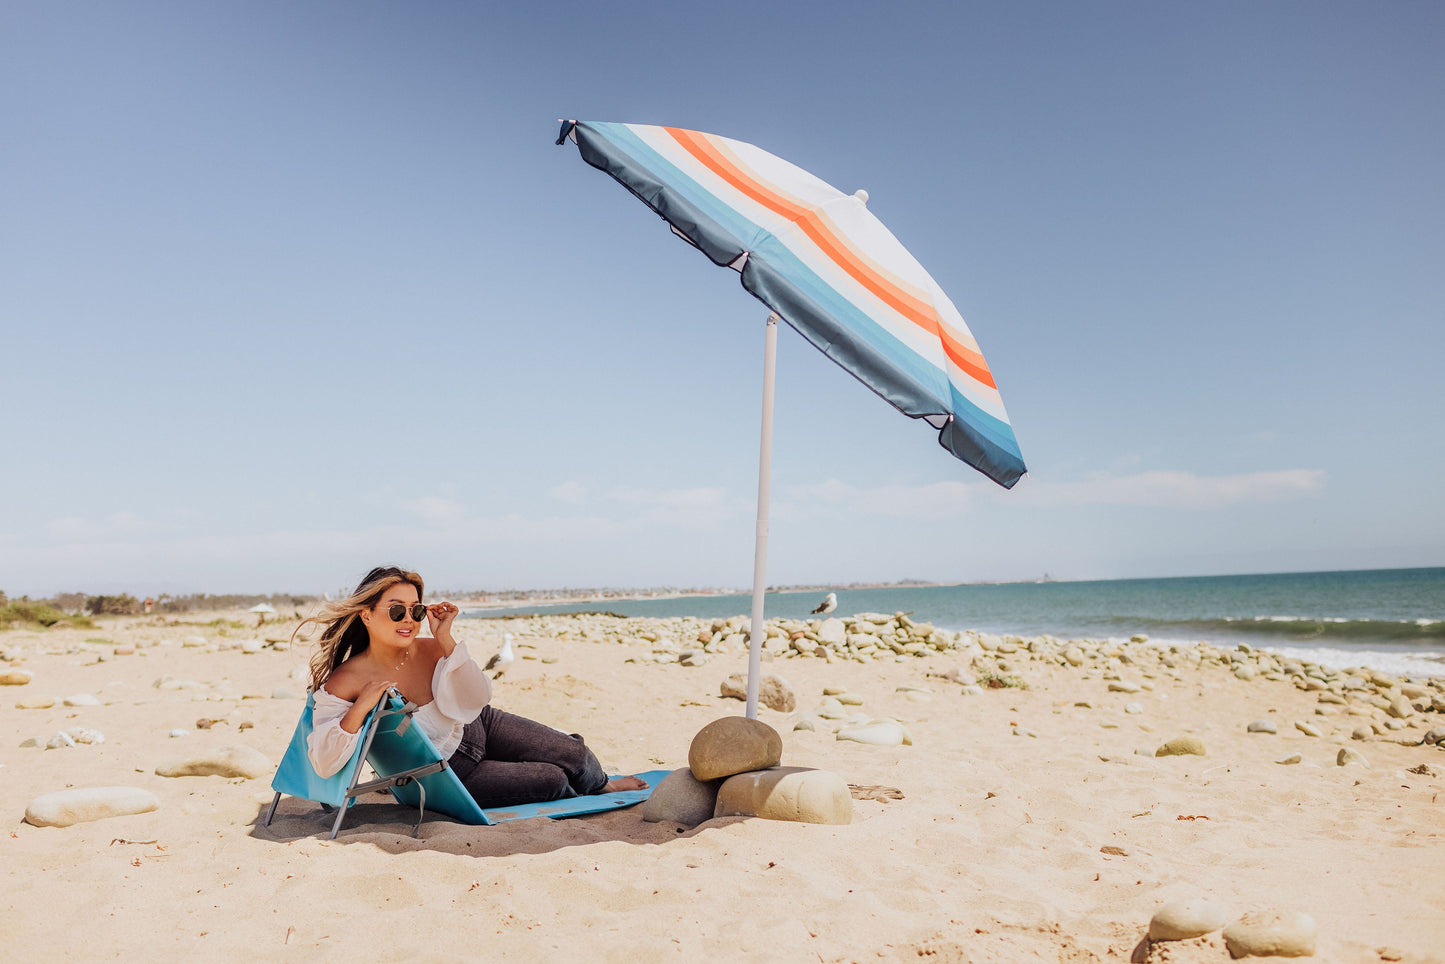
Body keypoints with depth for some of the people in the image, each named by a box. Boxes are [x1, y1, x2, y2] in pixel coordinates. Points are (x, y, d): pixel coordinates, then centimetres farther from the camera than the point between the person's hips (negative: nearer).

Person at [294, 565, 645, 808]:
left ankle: (603, 786, 39)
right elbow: (324, 764, -28)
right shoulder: (343, 683, -24)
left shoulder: (431, 650, -17)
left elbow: (477, 700, -23)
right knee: (551, 780, -11)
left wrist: (445, 639, -30)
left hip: (481, 728, 4)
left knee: (574, 753, 1)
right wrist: (360, 709, -43)